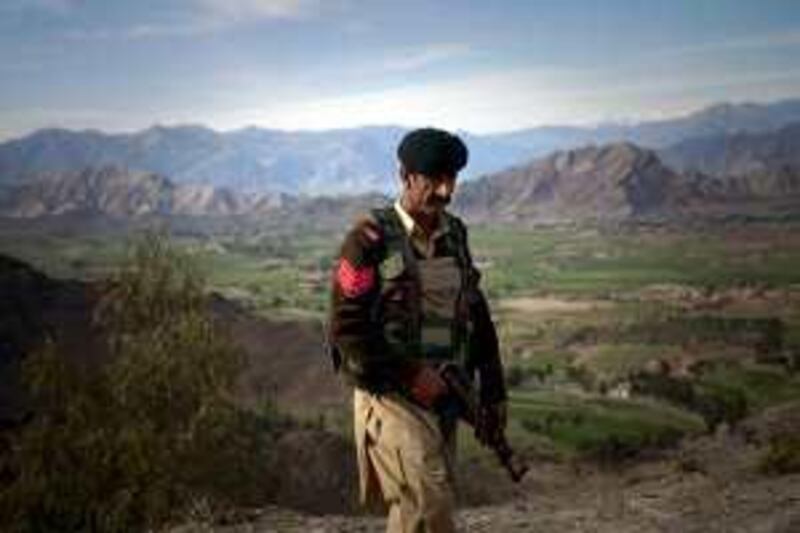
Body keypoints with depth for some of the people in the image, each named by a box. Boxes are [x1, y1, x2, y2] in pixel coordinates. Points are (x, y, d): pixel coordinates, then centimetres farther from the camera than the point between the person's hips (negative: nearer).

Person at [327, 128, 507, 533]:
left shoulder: (454, 236, 10)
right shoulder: (371, 239, -10)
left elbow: (476, 315, 16)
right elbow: (345, 328, -13)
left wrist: (492, 393, 13)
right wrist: (408, 375, -17)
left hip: (442, 398, 6)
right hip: (391, 397, -6)